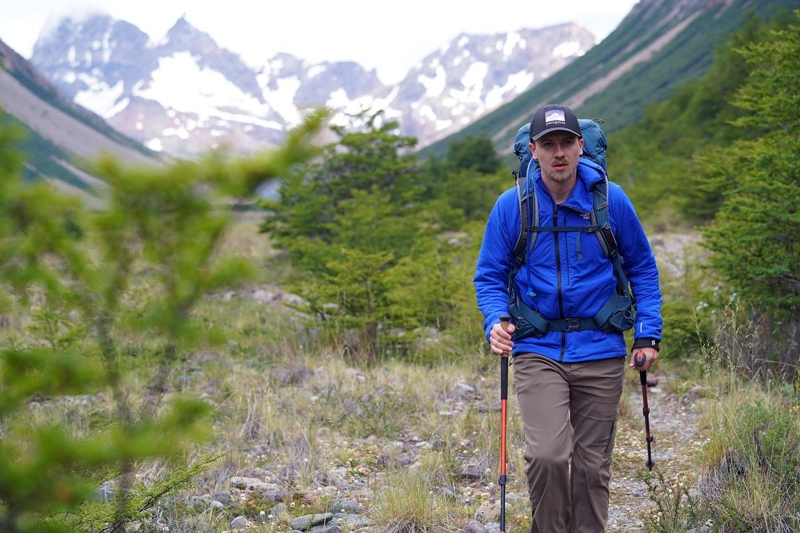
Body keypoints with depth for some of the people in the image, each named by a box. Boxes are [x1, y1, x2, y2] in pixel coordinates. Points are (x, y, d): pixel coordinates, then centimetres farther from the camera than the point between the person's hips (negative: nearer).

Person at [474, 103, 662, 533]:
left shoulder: (611, 200, -1)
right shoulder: (511, 205, -3)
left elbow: (642, 267, 10)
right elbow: (489, 275, 5)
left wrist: (648, 332, 2)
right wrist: (495, 320, -15)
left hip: (600, 354, 1)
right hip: (538, 351, -1)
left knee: (593, 465, 9)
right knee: (547, 455, -17)